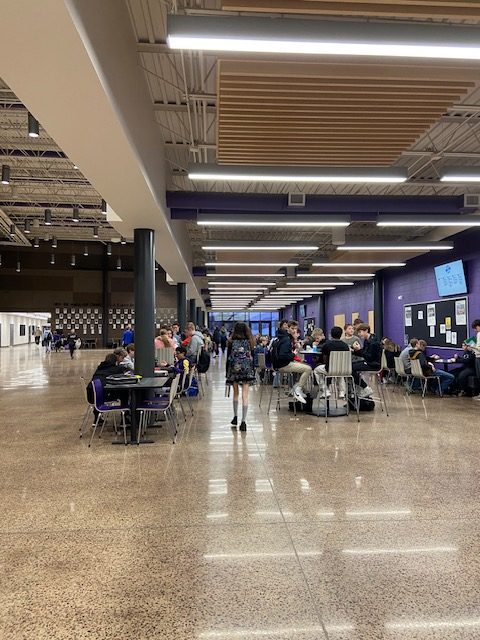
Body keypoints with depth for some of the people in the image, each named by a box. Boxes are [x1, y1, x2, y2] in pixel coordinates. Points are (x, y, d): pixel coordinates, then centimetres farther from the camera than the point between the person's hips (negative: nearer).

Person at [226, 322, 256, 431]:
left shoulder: (232, 342, -1)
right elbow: (252, 358, 3)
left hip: (234, 370, 0)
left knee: (236, 393, 18)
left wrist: (227, 373, 7)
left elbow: (228, 359, 0)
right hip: (247, 370, 0)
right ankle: (243, 421, -7)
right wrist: (252, 372, 11)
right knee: (245, 395, -3)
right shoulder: (250, 342, 2)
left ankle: (235, 417, 27)